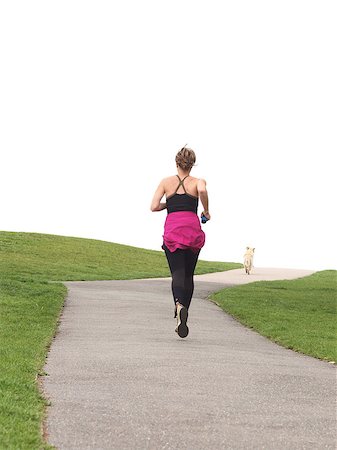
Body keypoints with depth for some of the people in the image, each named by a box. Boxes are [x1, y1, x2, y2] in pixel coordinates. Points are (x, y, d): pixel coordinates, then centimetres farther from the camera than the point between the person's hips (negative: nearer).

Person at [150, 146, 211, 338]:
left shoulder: (166, 182, 12)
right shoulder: (198, 181, 9)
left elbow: (154, 207, 3)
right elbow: (202, 191, -16)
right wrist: (206, 211, -1)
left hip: (172, 229, -1)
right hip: (193, 228, 1)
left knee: (178, 273, -8)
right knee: (189, 275, 14)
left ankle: (179, 305, -39)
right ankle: (184, 318, 15)